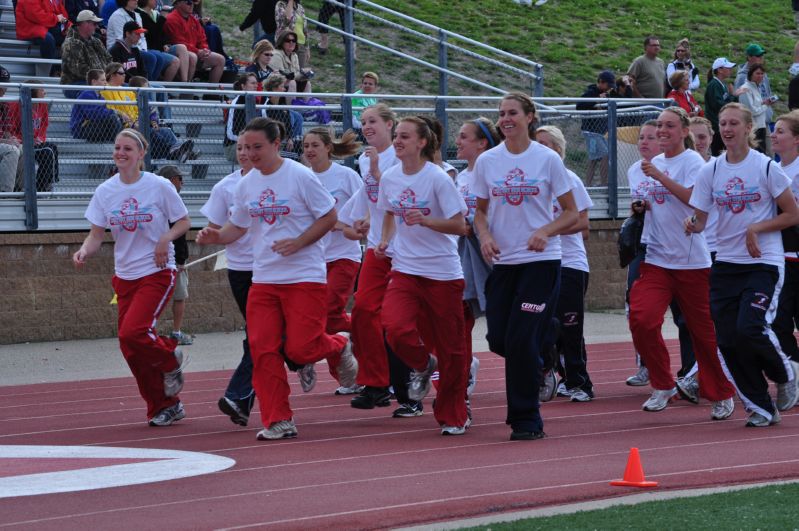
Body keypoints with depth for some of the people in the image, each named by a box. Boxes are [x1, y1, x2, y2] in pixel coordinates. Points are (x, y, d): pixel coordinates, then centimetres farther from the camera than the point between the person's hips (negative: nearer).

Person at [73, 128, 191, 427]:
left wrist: (165, 239, -16)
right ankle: (166, 406, 17)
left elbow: (184, 222, 2)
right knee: (130, 349, 3)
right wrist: (84, 252, -16)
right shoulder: (105, 191, 3)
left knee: (132, 332, -23)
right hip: (124, 276, 5)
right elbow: (97, 235, 4)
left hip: (156, 271, -5)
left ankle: (170, 358, 9)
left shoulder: (159, 186, -7)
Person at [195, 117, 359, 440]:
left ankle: (338, 347, 23)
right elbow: (238, 227, 17)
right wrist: (217, 237, -5)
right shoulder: (246, 184, 8)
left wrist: (298, 243, -17)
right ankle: (279, 422, 1)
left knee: (299, 348, -11)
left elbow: (329, 217, -6)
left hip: (305, 277, -5)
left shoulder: (300, 176, -9)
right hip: (263, 278, 5)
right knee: (263, 350, -5)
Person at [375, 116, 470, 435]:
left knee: (450, 346, 2)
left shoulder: (438, 178, -11)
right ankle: (423, 365, 12)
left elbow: (460, 226, -11)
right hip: (405, 268, 4)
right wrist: (385, 240, 4)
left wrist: (426, 220, -25)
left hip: (443, 271, -3)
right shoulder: (389, 178, 4)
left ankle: (453, 415, 19)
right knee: (396, 328, -21)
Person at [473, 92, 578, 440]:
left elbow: (572, 213, 0)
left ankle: (526, 420, 0)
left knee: (522, 339, -11)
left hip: (540, 260, -4)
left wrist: (545, 232, -17)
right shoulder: (487, 161, 5)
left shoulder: (548, 159, -3)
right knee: (498, 339, -1)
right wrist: (485, 235, -8)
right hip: (503, 261, 4)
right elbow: (480, 212, 13)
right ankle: (536, 369, 32)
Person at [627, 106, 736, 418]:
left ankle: (721, 395, 19)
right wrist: (640, 206, 6)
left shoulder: (692, 161, -5)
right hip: (656, 258, 5)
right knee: (641, 320, -14)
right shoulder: (654, 163, 14)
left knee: (703, 330, 2)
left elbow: (693, 197, -22)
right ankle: (662, 386, 3)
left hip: (691, 260, -5)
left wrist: (659, 177, -25)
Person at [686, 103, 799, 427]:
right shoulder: (711, 171, 5)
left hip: (763, 263, -4)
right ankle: (761, 407, 11)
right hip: (725, 264, 4)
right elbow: (699, 219, 6)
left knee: (750, 330, -20)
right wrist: (693, 225, -18)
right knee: (728, 340, -3)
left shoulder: (766, 167, -5)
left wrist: (756, 229, -14)